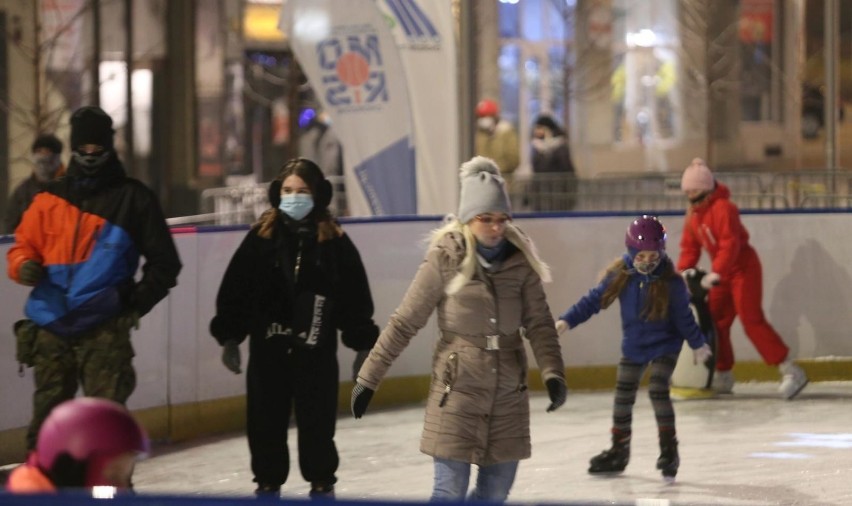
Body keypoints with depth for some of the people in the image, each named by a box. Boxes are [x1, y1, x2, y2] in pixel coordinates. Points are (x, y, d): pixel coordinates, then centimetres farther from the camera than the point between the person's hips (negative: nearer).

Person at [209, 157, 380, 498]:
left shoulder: (334, 242, -3)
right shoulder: (261, 237, -1)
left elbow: (355, 296, 1)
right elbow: (234, 288, 1)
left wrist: (363, 345, 2)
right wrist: (229, 336, 0)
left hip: (316, 351, -1)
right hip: (267, 349, 1)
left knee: (317, 420, 6)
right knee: (265, 420, 9)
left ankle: (321, 483, 24)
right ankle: (268, 483, 26)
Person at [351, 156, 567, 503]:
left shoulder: (520, 259, -1)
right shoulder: (445, 258, -11)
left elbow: (539, 323, -1)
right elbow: (404, 323, -6)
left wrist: (552, 373, -16)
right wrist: (368, 379, -5)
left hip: (508, 393, 4)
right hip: (457, 389, -4)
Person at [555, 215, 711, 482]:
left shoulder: (671, 281, -17)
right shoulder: (620, 275, -11)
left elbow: (684, 317, -7)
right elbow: (594, 300, -6)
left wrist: (698, 344, -3)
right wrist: (567, 320, -12)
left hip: (664, 346, -4)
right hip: (633, 347, 4)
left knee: (658, 390, -19)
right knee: (623, 395, 11)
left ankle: (669, 450, -9)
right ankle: (619, 451, 26)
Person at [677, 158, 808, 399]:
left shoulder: (723, 208, -20)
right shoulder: (693, 214, 7)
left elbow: (730, 244, -29)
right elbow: (690, 246, 11)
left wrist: (716, 273, -37)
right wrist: (682, 274, -2)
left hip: (743, 267, -9)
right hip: (723, 273, 9)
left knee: (752, 320, -16)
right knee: (716, 322, 7)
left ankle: (791, 372, -16)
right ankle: (723, 376, 19)